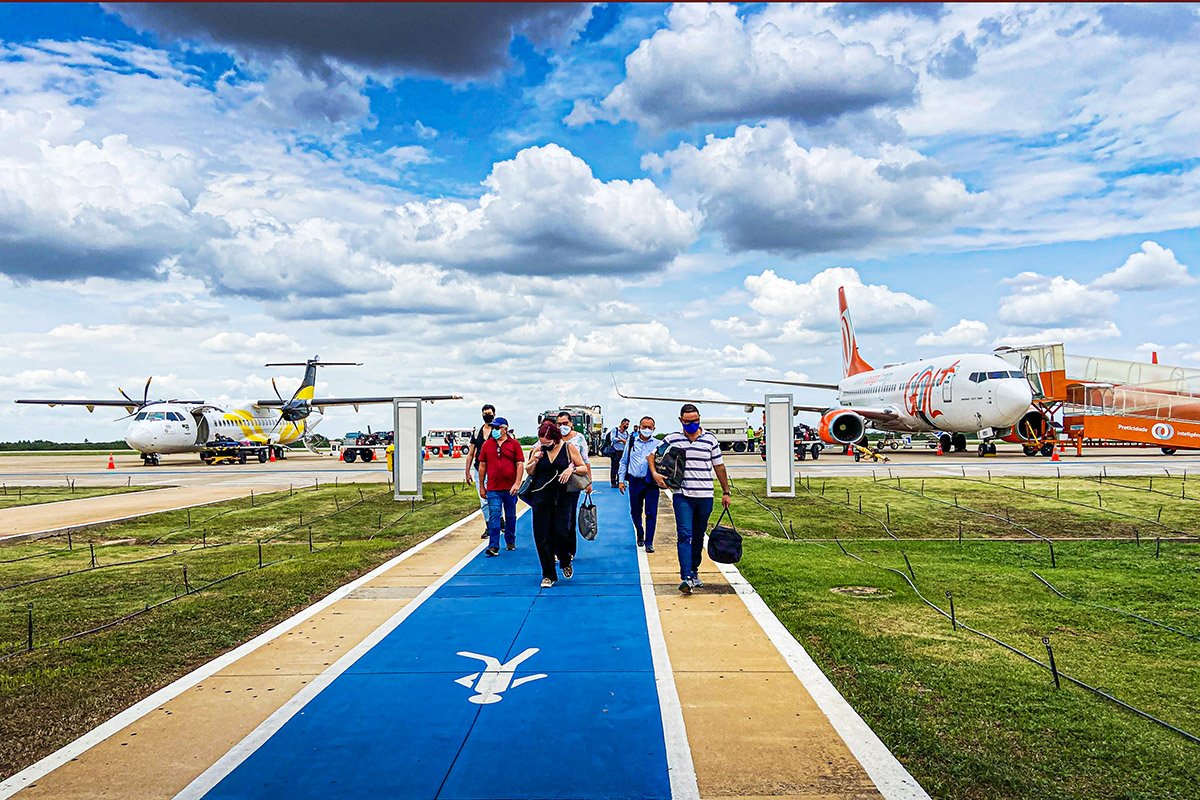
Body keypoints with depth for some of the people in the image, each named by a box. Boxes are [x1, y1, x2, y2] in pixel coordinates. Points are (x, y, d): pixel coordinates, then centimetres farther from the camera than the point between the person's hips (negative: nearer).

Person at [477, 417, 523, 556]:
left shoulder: (514, 444, 1)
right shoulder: (487, 444, 6)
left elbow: (520, 464, -2)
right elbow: (482, 466, 9)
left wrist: (517, 483, -12)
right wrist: (481, 486, 7)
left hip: (510, 488, 0)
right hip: (493, 488, 0)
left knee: (510, 516, 12)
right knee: (494, 517, -7)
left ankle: (510, 541, 28)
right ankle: (493, 546, -9)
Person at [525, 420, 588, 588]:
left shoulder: (568, 448, -1)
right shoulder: (538, 449, 4)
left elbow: (584, 467, 6)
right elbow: (528, 472, 13)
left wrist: (572, 469, -14)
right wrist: (534, 461, -7)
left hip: (563, 497, -2)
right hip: (541, 497, 2)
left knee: (561, 531, -11)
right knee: (542, 536, 0)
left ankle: (566, 562, 21)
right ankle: (548, 575, 12)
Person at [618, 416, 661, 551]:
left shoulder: (658, 444, 3)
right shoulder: (631, 443, 9)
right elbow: (623, 462, 13)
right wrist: (621, 480, 8)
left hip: (651, 482, -2)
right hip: (635, 481, 2)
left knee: (651, 513, -3)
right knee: (635, 511, 12)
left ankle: (649, 542, 3)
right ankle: (640, 535, 34)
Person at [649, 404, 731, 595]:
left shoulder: (710, 439, 5)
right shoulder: (672, 439, 1)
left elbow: (719, 466, 11)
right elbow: (652, 455, 9)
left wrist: (726, 492, 12)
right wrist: (655, 473, -9)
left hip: (705, 496, 2)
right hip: (682, 496, -2)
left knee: (698, 536, 12)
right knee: (684, 535, -13)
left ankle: (694, 571, 27)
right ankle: (686, 577, -19)